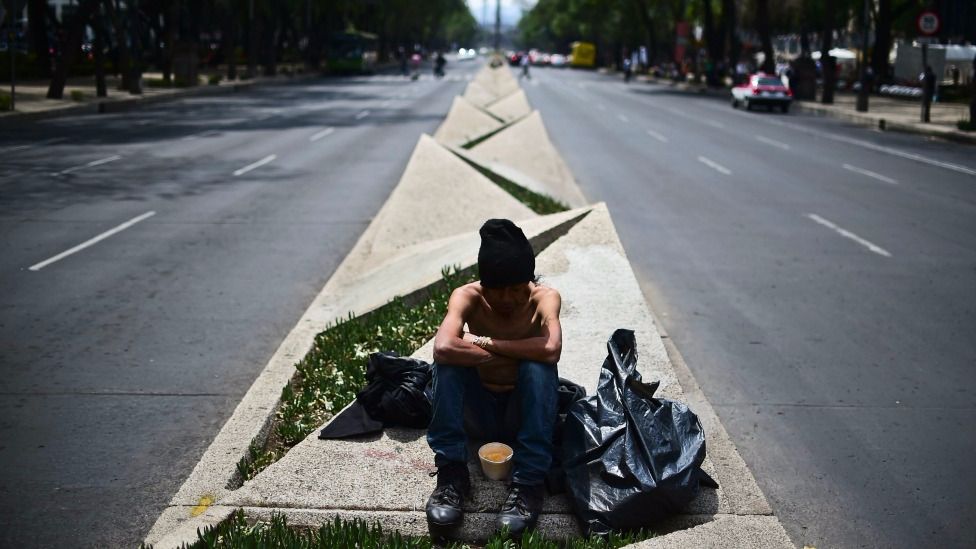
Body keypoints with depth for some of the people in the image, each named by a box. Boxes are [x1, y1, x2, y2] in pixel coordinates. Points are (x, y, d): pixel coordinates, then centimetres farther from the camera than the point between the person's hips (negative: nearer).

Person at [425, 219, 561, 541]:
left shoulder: (544, 298, -16)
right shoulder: (468, 297, -15)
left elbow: (551, 349, -38)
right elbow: (443, 348, -36)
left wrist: (484, 342, -29)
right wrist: (509, 355, -28)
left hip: (525, 414, -1)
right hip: (477, 415, 1)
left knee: (538, 365, -31)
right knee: (450, 357, -26)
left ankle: (529, 484, -26)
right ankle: (451, 475, -23)